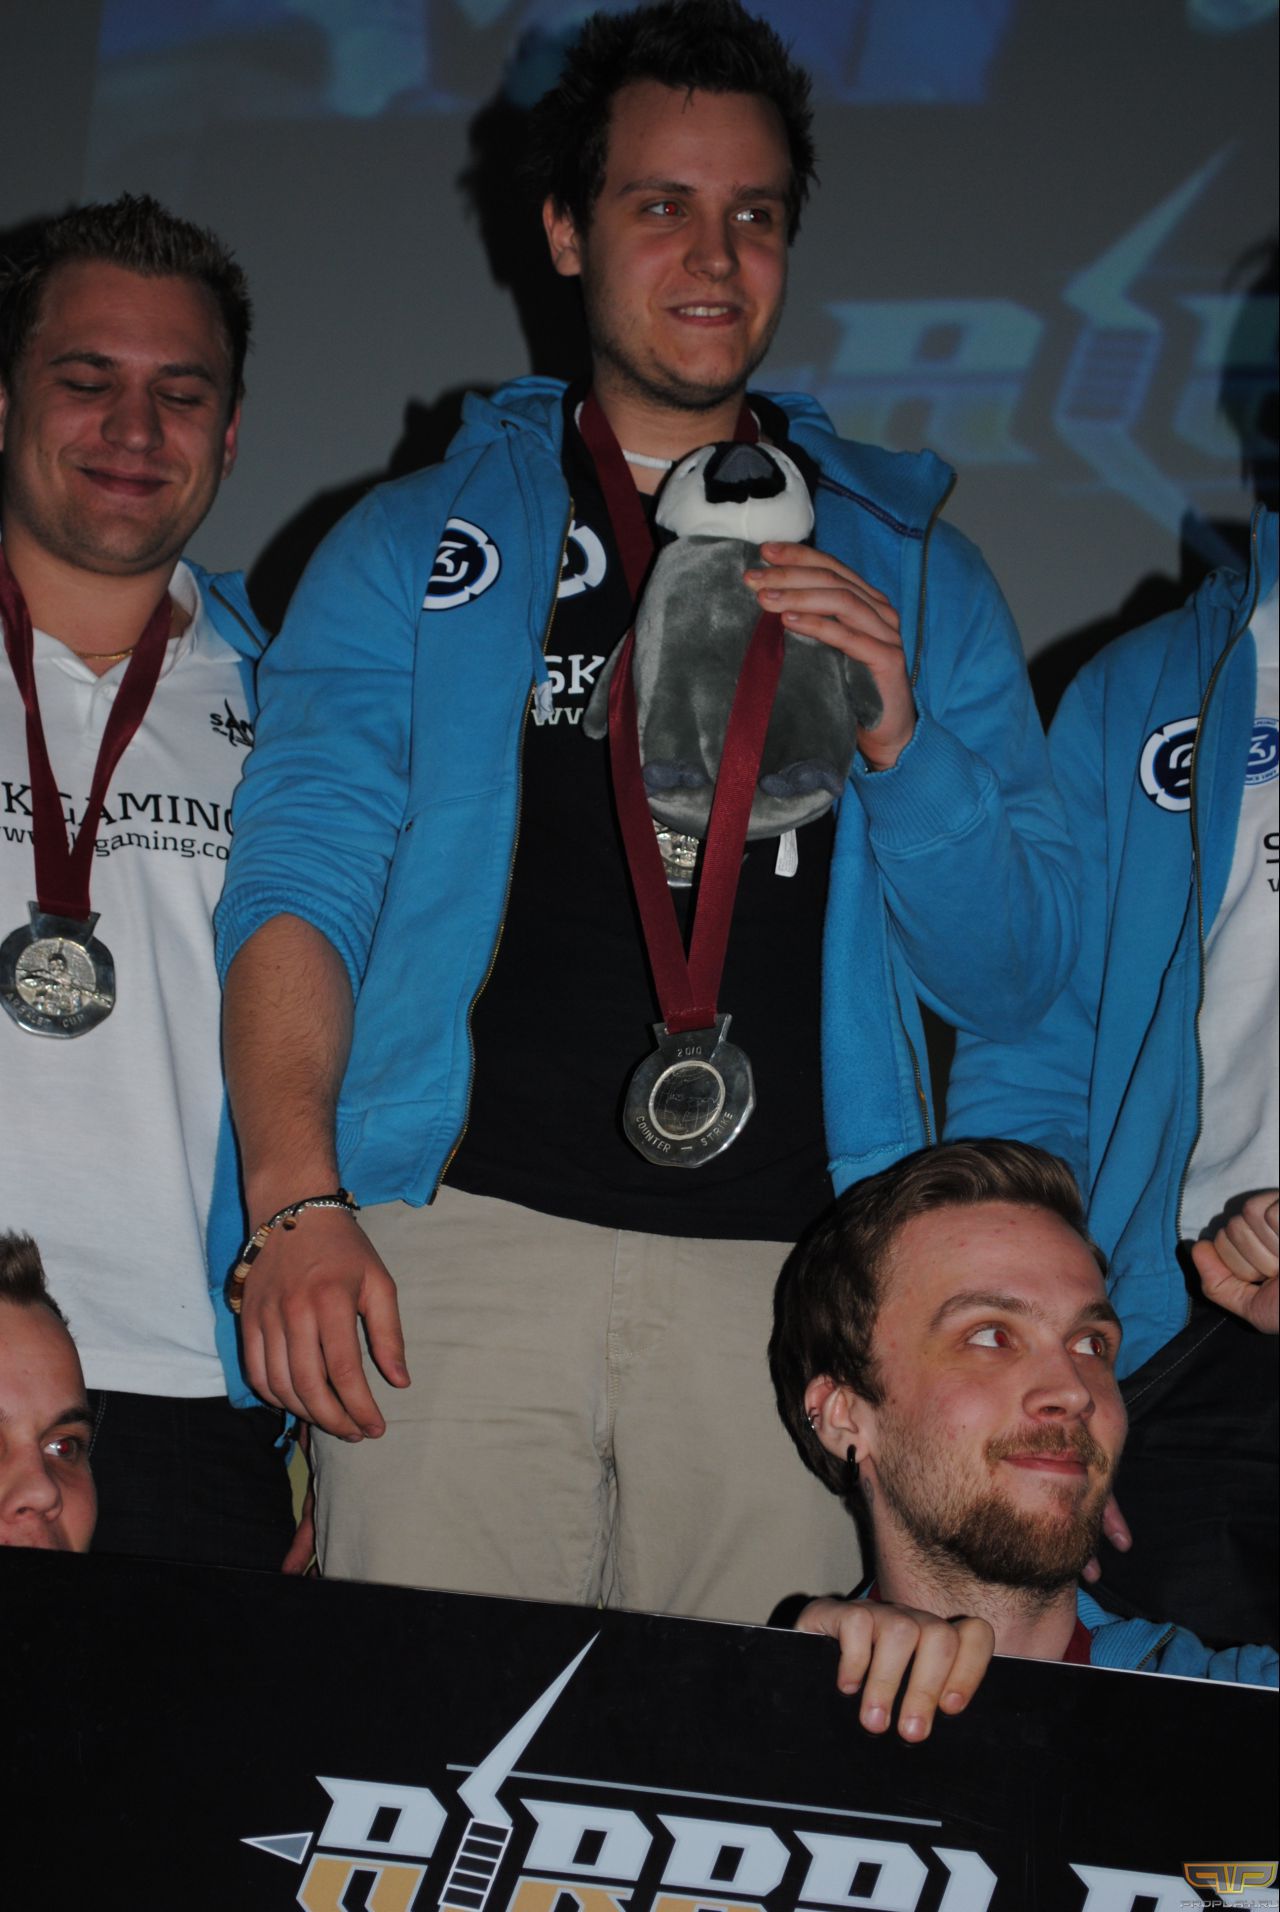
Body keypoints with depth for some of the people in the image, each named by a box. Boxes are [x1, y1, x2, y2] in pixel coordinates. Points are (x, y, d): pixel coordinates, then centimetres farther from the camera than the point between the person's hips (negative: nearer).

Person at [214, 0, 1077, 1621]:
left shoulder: (906, 558, 17)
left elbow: (1014, 976, 13)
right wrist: (295, 1200, -12)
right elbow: (295, 878, 3)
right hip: (464, 1232, -1)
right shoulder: (417, 544, 14)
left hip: (790, 1265, 1)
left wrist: (900, 736, -5)